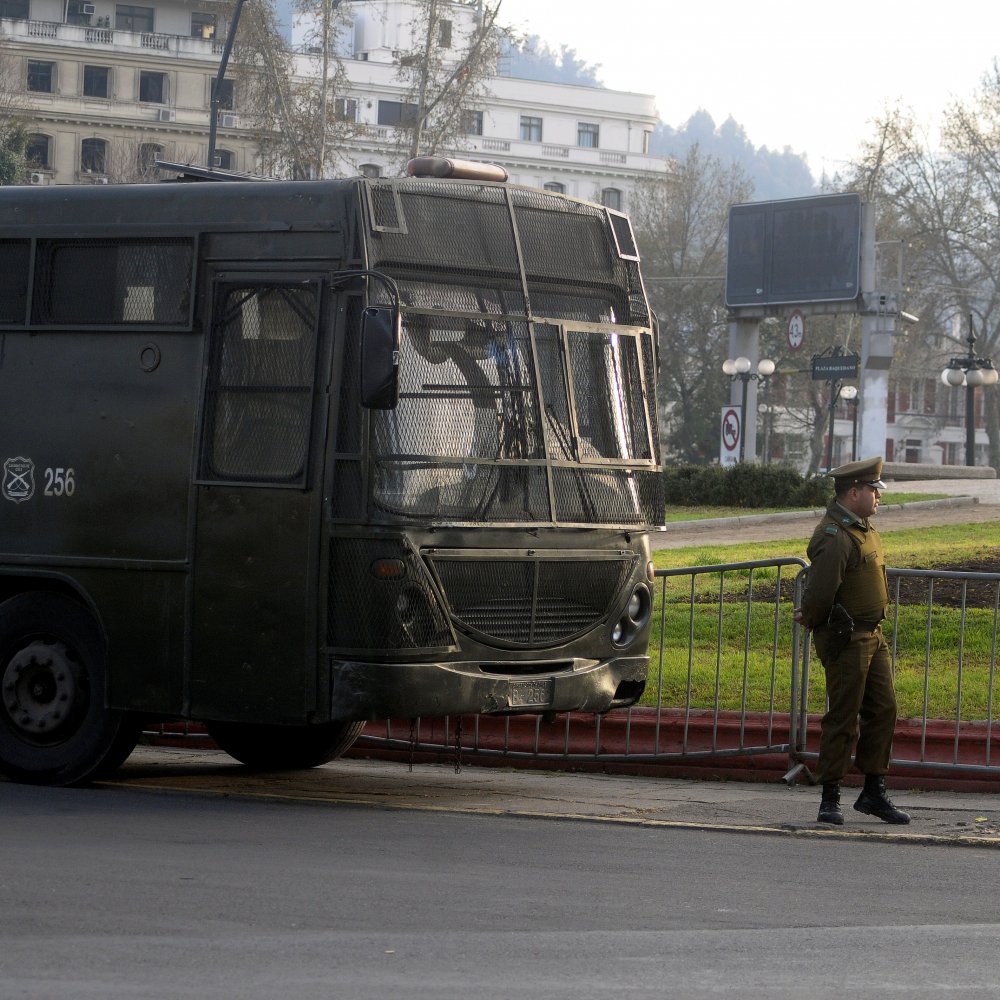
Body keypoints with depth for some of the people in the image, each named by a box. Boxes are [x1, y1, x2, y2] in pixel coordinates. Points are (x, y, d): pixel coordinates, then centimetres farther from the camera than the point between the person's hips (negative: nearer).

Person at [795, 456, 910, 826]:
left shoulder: (863, 528, 14)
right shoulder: (834, 536, -20)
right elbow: (820, 591, -24)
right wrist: (812, 620, -5)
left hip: (872, 636, 9)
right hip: (845, 639, -9)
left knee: (882, 710, 11)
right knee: (843, 718, -4)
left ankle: (874, 792, 19)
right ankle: (830, 800, 4)